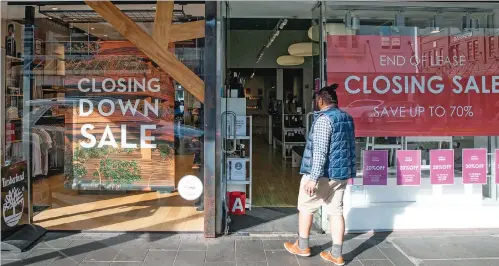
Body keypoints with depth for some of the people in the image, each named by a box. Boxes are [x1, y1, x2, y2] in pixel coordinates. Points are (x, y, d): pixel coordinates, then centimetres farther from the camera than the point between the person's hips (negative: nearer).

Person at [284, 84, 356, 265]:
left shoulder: (324, 119, -16)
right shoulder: (347, 118, 11)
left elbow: (320, 151, -23)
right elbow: (351, 147, 18)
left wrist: (313, 178, -24)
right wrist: (351, 171, 26)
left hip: (323, 173, -7)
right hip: (341, 173, 8)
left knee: (305, 207, 11)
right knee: (336, 211, 10)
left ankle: (302, 247, 23)